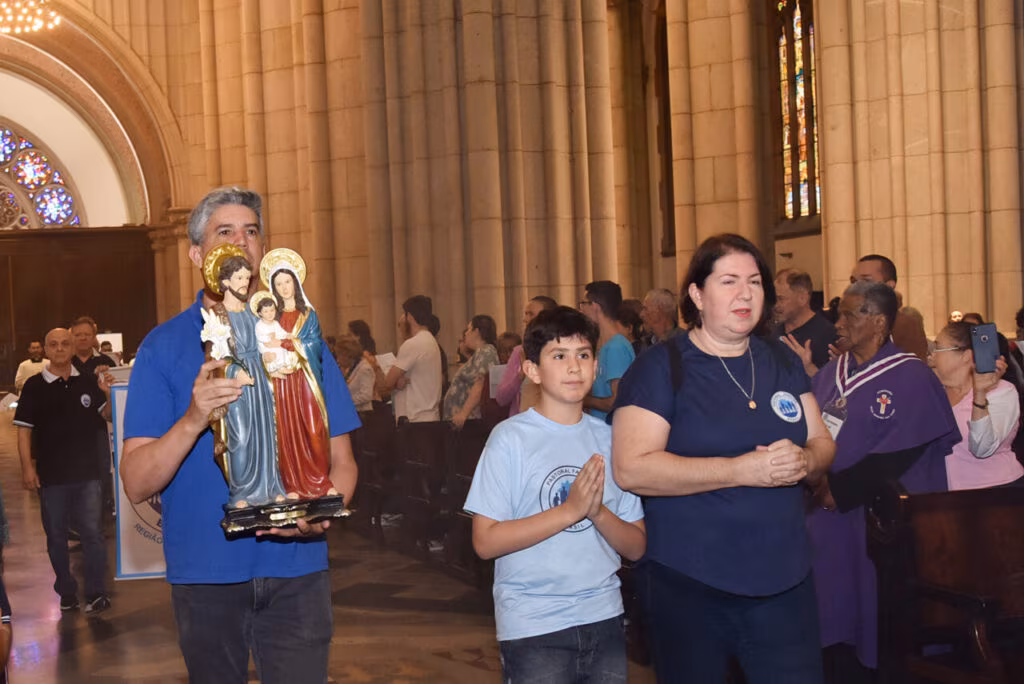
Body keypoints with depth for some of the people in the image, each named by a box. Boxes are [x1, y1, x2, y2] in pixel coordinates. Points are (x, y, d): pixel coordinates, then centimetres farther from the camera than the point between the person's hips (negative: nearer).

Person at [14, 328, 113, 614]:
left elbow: (107, 416, 10)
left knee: (92, 531, -2)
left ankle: (96, 593, 5)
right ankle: (67, 593, 21)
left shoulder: (87, 382, 4)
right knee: (56, 535, 9)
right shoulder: (35, 386, -1)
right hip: (51, 474, 0)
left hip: (87, 472, 0)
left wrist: (108, 395, -10)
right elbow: (24, 429, -1)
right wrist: (27, 467, -9)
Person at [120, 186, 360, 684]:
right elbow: (136, 485, -7)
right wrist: (193, 418, -24)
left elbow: (341, 461, 3)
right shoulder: (164, 346, 0)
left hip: (295, 570, 0)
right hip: (204, 572, 0)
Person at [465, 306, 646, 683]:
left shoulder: (610, 439, 5)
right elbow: (485, 541, -12)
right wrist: (570, 511, -18)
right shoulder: (511, 438, -7)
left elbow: (636, 547, 6)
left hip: (604, 619, 4)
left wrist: (597, 512, -13)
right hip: (532, 627, -4)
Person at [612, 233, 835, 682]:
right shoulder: (660, 367, -8)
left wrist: (804, 460, -12)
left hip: (785, 580, 4)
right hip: (689, 587, -4)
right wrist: (742, 469, -23)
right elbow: (631, 468, -18)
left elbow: (823, 442, 14)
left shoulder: (784, 362, 10)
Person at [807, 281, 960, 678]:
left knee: (874, 623, 3)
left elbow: (896, 455, -16)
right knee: (834, 618, 12)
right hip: (827, 515, 6)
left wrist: (838, 489, -14)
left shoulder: (911, 378, -11)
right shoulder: (830, 373, 10)